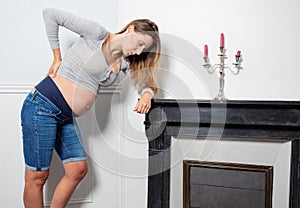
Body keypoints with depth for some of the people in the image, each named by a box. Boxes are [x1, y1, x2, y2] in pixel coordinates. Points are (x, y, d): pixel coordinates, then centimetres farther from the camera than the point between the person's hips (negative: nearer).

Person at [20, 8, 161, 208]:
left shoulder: (124, 62, 9)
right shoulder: (97, 33, -11)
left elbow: (146, 80, 15)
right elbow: (50, 14, -10)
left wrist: (147, 94, -9)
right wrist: (57, 58, -8)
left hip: (67, 118, 8)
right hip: (42, 106, -8)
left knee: (79, 170, 8)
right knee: (37, 177, 1)